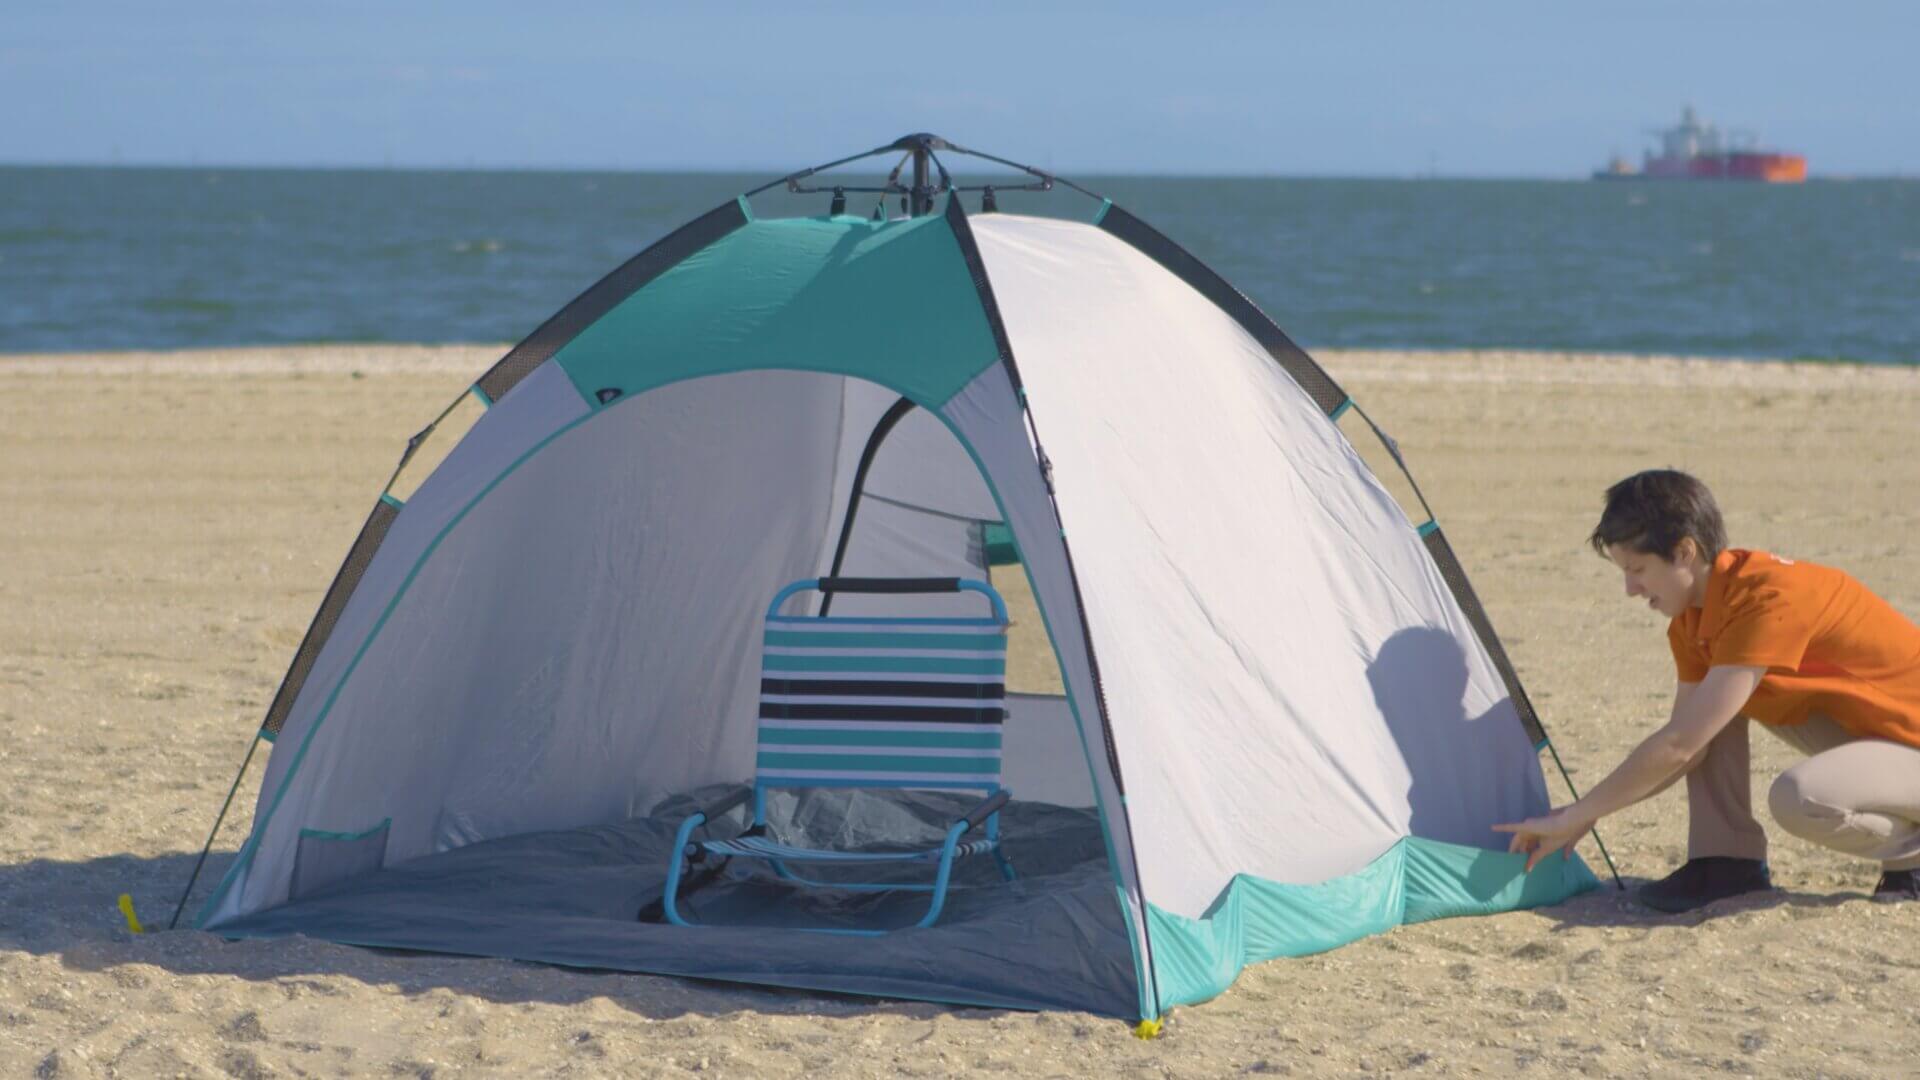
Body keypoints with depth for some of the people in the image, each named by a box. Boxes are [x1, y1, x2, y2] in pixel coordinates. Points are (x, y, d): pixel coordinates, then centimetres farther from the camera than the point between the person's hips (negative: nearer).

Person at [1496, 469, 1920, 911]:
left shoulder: (1768, 599, -29)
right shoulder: (1697, 610, 0)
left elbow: (1677, 745, -29)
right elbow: (1688, 751, 2)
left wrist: (1574, 817, -23)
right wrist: (1582, 815, -7)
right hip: (1858, 727, 9)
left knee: (1799, 799, -36)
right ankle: (1728, 860, 1)